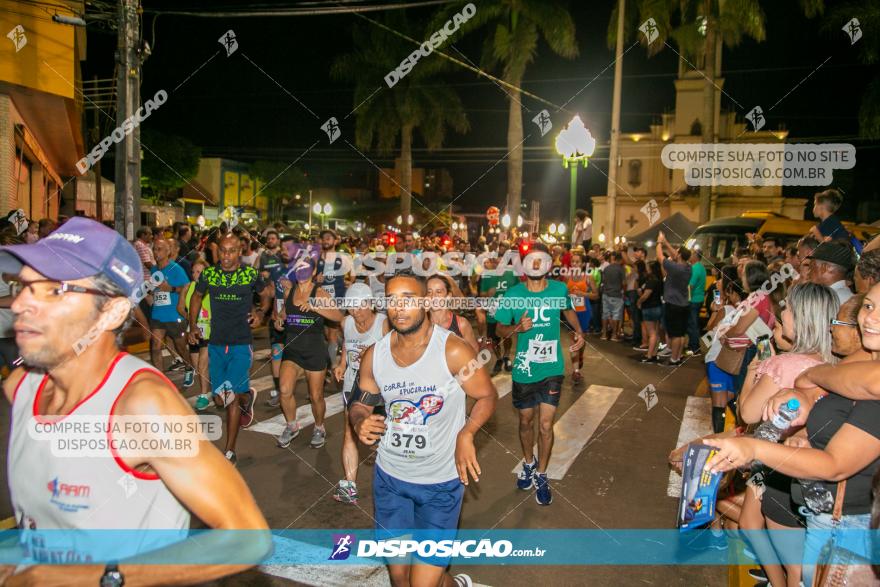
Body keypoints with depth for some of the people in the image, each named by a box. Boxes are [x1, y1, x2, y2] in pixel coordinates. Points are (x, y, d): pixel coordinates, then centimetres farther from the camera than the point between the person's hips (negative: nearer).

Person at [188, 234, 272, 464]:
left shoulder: (250, 274, -4)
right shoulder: (208, 274, 1)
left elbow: (265, 295, 14)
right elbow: (196, 296, 19)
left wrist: (261, 313, -5)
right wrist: (193, 326, 9)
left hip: (241, 344, -3)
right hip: (216, 344, 3)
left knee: (231, 396, -11)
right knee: (219, 399, 7)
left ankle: (230, 452, 2)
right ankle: (247, 396, 42)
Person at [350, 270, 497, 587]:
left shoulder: (453, 351, -18)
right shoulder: (374, 355, -6)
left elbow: (487, 396, -7)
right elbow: (361, 405, 6)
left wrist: (466, 433, -24)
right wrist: (360, 421, -17)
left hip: (441, 481, -4)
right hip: (389, 477, 4)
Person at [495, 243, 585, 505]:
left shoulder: (559, 289, -7)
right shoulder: (513, 294, -11)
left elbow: (568, 310, 16)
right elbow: (500, 328, -2)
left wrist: (578, 331, 2)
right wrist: (517, 328, -22)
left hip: (551, 369, 0)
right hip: (523, 370, 0)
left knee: (546, 425, -1)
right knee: (526, 421, 17)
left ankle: (541, 476, 21)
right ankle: (528, 463, 44)